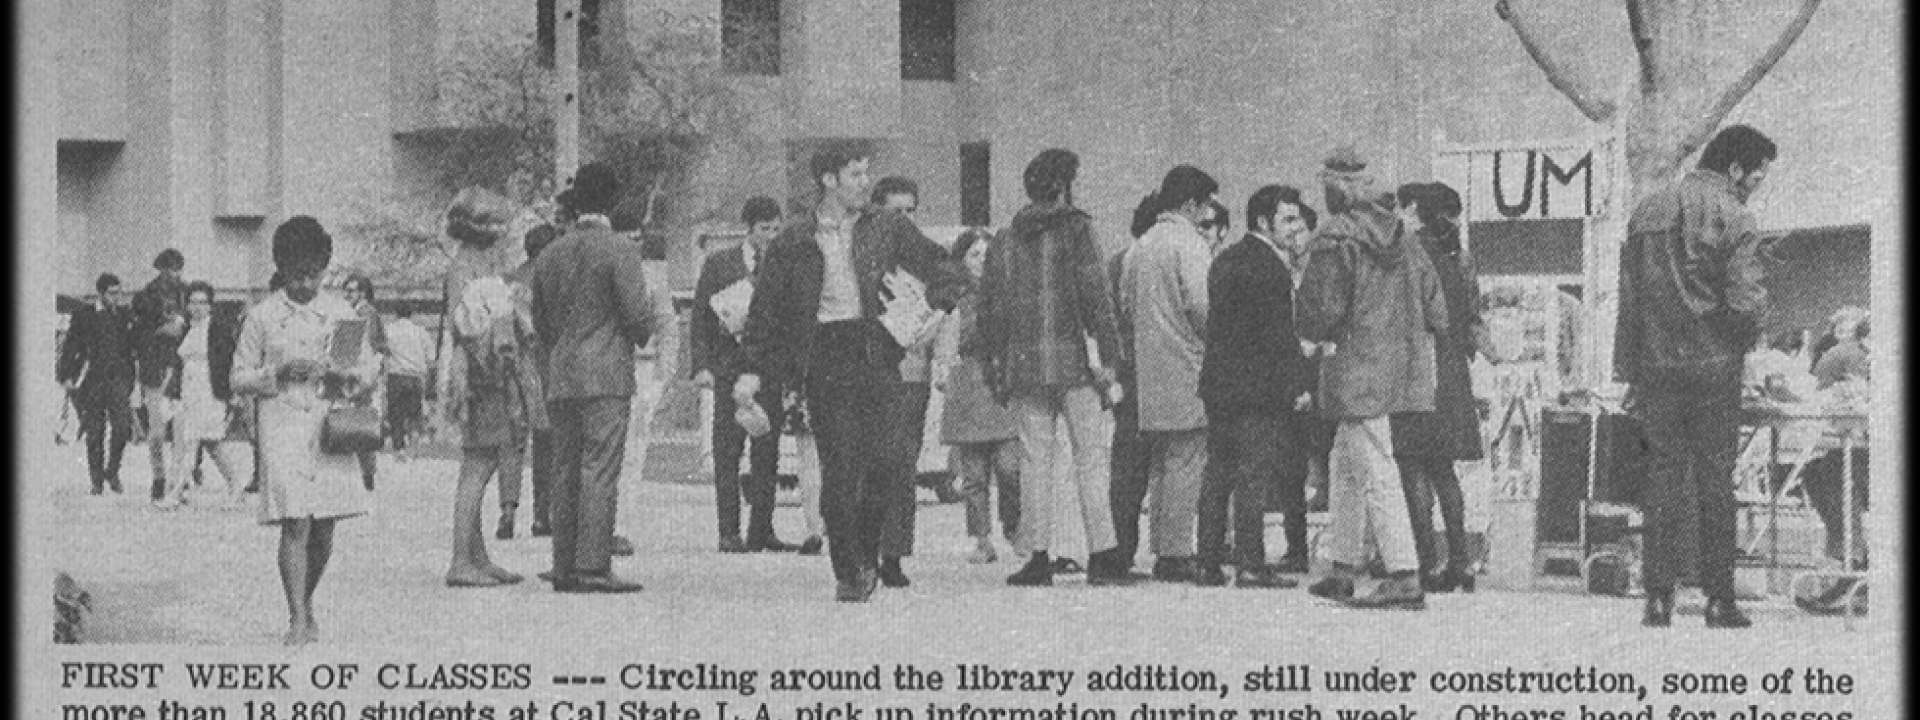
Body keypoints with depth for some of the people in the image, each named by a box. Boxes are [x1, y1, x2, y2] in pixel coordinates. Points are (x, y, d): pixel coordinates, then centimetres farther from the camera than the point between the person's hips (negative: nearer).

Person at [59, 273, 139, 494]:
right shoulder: (83, 316, 3)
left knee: (123, 425, -16)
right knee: (94, 432, 1)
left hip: (119, 378, 1)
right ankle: (96, 480, 13)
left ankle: (112, 470, 4)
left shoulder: (125, 316, 11)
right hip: (92, 380, -1)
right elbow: (70, 347, 3)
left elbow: (134, 348, 18)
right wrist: (66, 375, -5)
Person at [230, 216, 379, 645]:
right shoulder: (262, 317, 4)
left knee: (324, 529, 4)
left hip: (332, 427, 3)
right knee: (296, 524, -12)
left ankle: (307, 605, 25)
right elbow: (240, 380, 6)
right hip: (283, 428, -3)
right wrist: (279, 373, -11)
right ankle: (298, 620, -9)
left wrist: (343, 376, -9)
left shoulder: (341, 313, 10)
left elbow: (369, 368, 13)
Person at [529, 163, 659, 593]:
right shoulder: (620, 252, -7)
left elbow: (539, 320, 17)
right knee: (600, 470, -8)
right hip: (607, 374, -6)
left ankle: (564, 566, 9)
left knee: (566, 471, 9)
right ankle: (592, 566, -13)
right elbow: (636, 315, -11)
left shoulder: (549, 255, 12)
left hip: (560, 378, 6)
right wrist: (639, 336, 11)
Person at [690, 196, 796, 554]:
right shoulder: (719, 264, 5)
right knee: (727, 456, -4)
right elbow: (701, 318, 5)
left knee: (767, 455, 2)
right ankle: (729, 533, -2)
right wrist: (702, 365, -5)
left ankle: (761, 531, 7)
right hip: (730, 368, -2)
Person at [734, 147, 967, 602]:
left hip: (877, 351, 1)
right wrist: (754, 371, 6)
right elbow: (765, 310, 13)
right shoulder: (794, 243, 9)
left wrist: (937, 308, -4)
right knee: (839, 468, -8)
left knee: (881, 462, -8)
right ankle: (846, 573, -2)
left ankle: (868, 556, 12)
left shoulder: (887, 230, 12)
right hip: (825, 357, -1)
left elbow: (945, 270, 15)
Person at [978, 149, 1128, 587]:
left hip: (1023, 365, 4)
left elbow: (990, 308, 12)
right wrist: (1108, 359, -7)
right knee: (1091, 456, 0)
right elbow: (1095, 296, -8)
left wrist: (995, 371, 17)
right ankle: (1100, 554, -5)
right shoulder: (1075, 229, -2)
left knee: (1034, 458, 7)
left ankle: (1038, 557, 3)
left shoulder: (1005, 241, 11)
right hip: (1074, 359, -4)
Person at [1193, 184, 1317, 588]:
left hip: (1218, 384, 8)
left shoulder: (1224, 260, 15)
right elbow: (1280, 333, -17)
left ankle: (1209, 563, 12)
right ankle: (1250, 565, -7)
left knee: (1218, 475, 10)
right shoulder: (1268, 265, -13)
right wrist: (1298, 384, -14)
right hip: (1258, 386, -8)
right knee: (1254, 476, -6)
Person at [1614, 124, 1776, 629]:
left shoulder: (1647, 212, 9)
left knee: (1663, 474, 8)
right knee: (1715, 478, 4)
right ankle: (1719, 600, 6)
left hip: (1656, 366, 4)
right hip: (1714, 365, -4)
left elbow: (1628, 299, 9)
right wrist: (1743, 341, 5)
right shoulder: (1732, 217, -8)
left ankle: (1658, 597, 4)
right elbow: (1746, 302, -17)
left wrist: (1628, 371, 11)